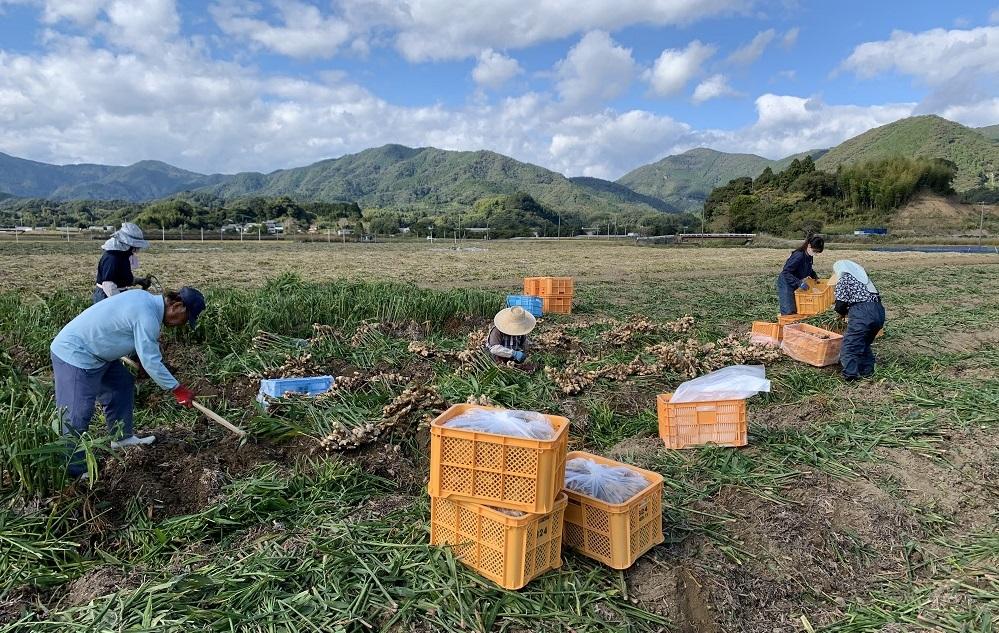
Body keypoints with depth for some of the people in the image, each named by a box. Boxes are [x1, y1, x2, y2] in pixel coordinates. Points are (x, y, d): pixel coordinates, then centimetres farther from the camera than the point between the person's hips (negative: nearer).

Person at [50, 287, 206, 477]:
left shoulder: (145, 297, 1)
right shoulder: (147, 317, -27)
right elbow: (151, 363, -23)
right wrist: (178, 390, -14)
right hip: (73, 355, -10)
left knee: (123, 384, 18)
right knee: (77, 417, -8)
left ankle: (121, 436, 29)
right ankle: (74, 472, -2)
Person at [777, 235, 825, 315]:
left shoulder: (809, 256, 1)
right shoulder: (798, 256, -25)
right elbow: (786, 272, -29)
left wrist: (815, 276, 6)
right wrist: (799, 283, -33)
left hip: (795, 285, 8)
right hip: (786, 284, -8)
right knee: (789, 311, -12)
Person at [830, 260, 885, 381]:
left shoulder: (843, 279, 5)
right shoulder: (863, 277, 25)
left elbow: (841, 303, -2)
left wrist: (841, 313, 20)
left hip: (862, 313, -8)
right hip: (879, 312, 8)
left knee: (849, 345, -1)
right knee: (864, 343, 23)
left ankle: (851, 374, -5)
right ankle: (867, 370, 26)